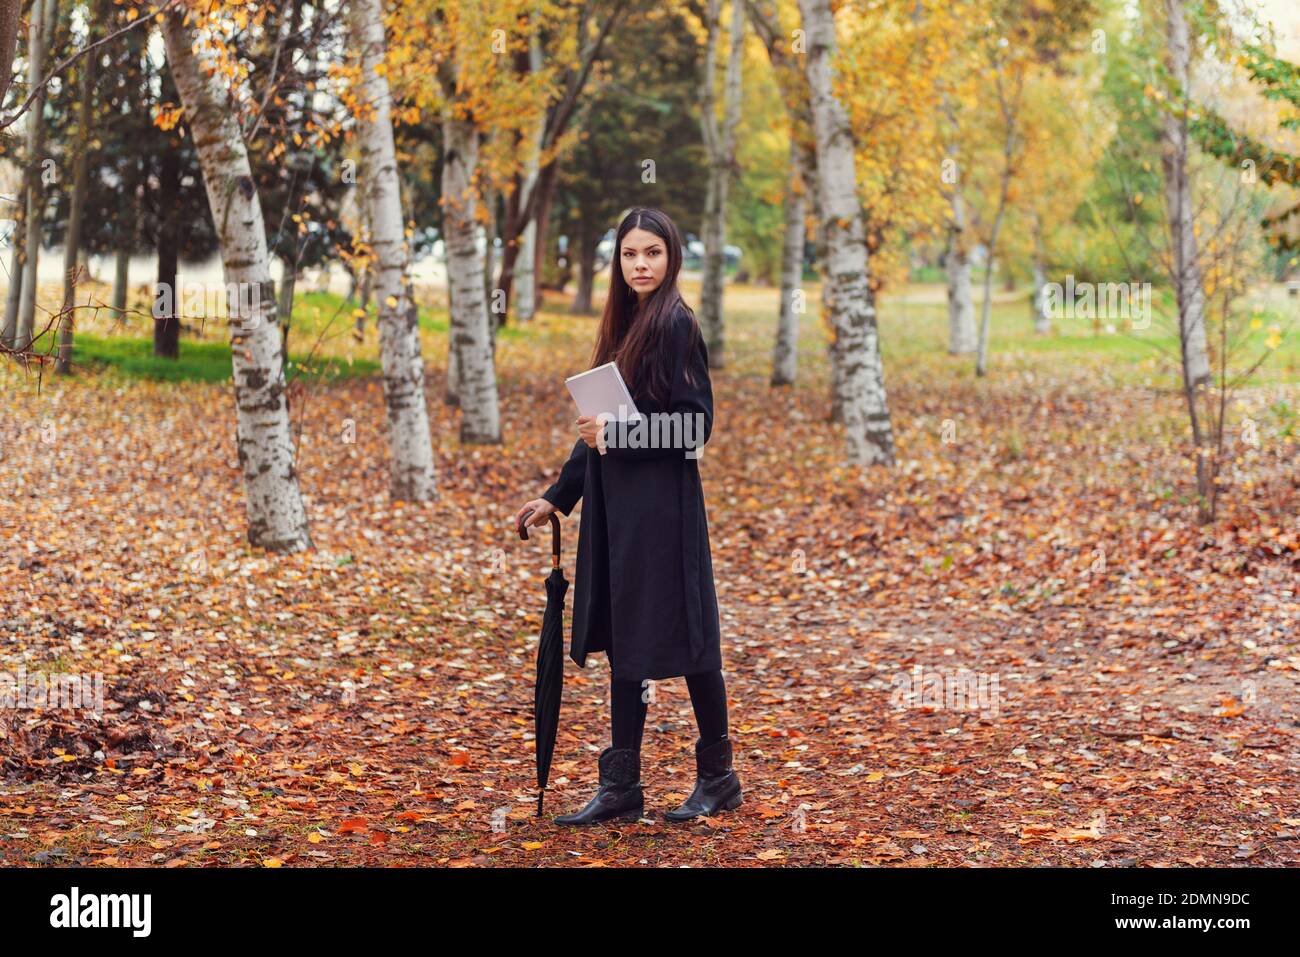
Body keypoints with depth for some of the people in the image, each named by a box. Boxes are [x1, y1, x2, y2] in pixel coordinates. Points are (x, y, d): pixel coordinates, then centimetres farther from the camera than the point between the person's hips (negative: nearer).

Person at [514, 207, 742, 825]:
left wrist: (621, 432, -20)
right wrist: (558, 496, 16)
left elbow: (696, 423, -15)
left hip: (662, 502, -9)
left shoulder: (676, 323, -10)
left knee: (680, 637, 0)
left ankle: (718, 776, 14)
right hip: (616, 503, 9)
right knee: (622, 640, 10)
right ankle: (620, 786, 15)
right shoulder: (624, 324, 14)